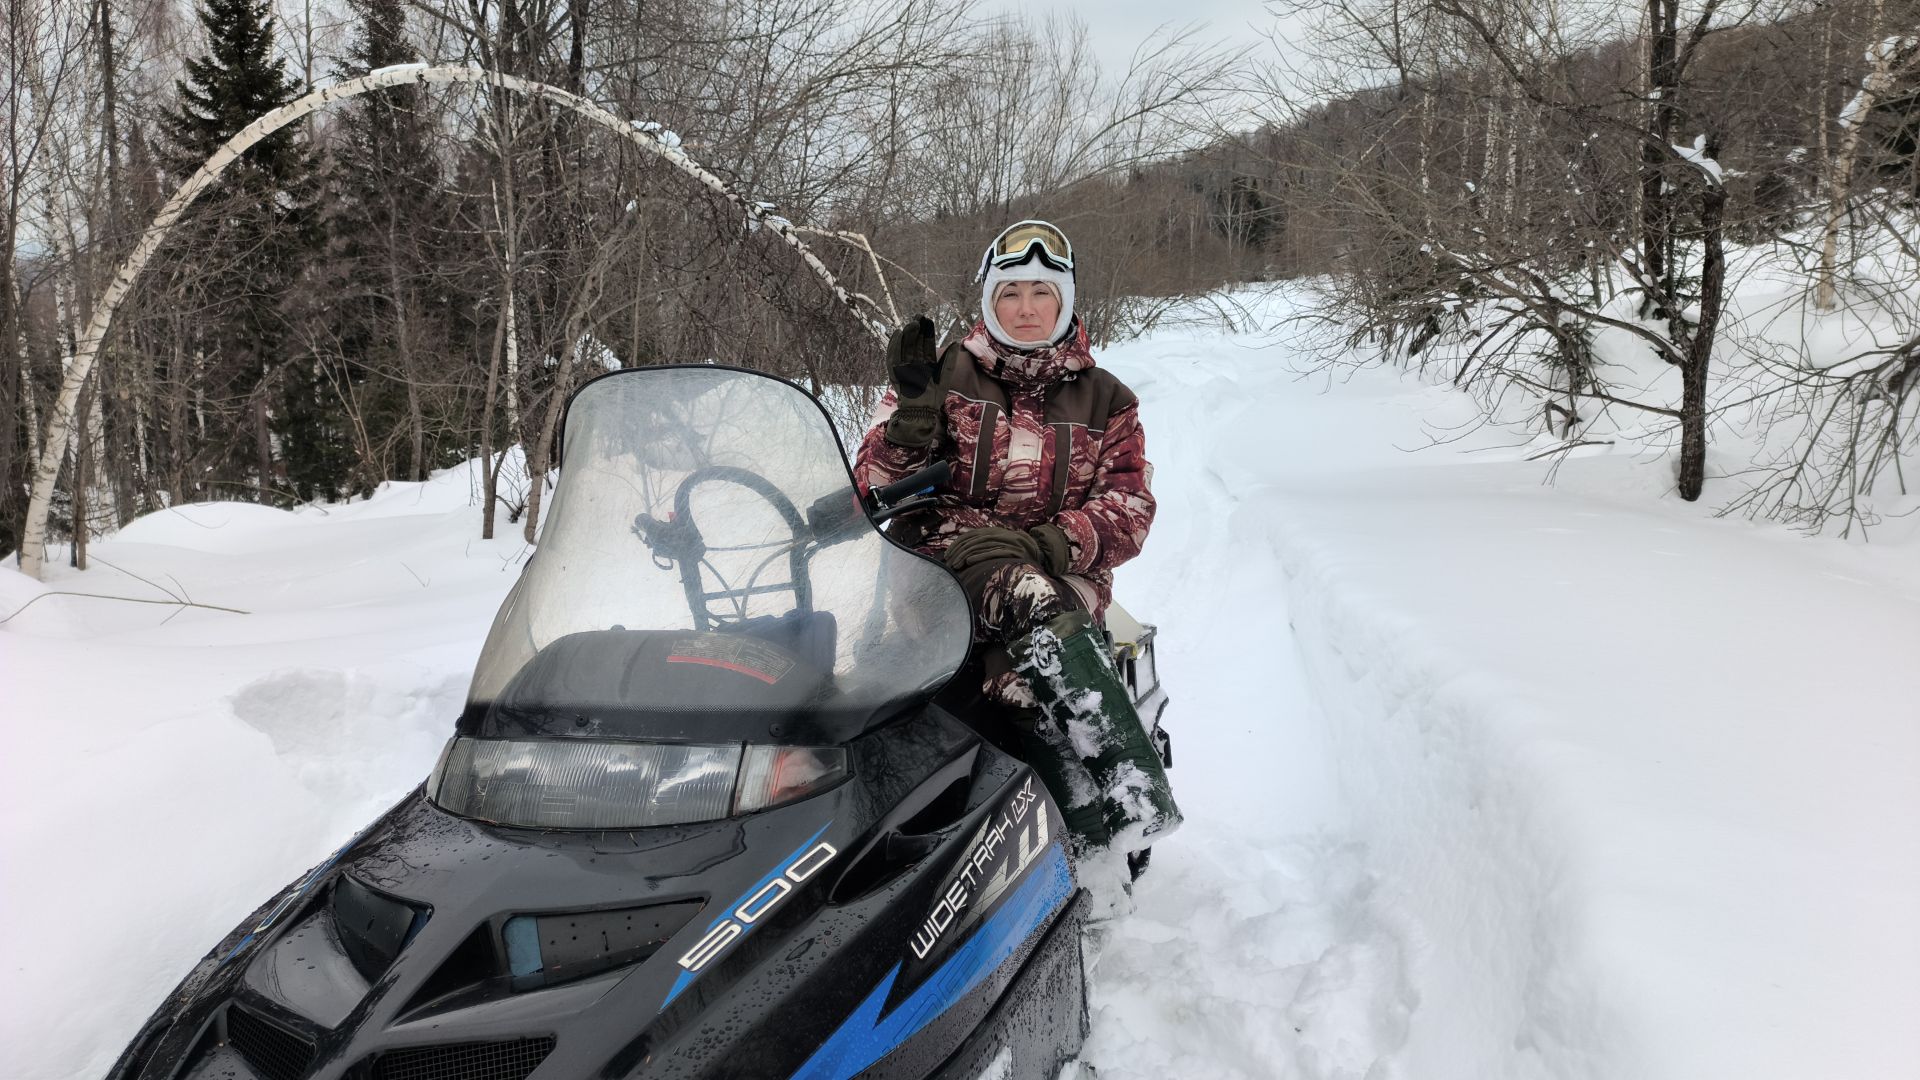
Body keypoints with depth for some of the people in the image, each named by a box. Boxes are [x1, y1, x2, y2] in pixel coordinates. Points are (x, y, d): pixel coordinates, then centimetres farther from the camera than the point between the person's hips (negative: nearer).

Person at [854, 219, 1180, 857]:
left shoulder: (1105, 400, 15)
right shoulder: (944, 374, 11)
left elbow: (1129, 513, 5)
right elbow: (875, 485, 4)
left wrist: (1062, 541, -14)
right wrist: (913, 405, -12)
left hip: (1063, 573, 2)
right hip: (949, 560, -1)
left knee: (1020, 673, -33)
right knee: (1034, 606, -36)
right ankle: (1125, 791, -40)